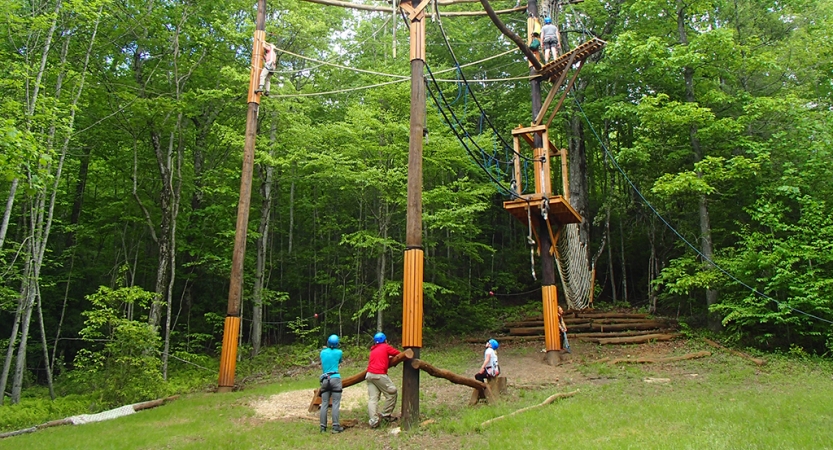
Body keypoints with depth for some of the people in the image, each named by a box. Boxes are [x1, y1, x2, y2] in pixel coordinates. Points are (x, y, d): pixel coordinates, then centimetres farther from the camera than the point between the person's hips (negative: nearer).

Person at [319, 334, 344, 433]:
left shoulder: (323, 352, 7)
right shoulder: (338, 352, -1)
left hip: (325, 380, 3)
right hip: (335, 379, -3)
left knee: (324, 404, 6)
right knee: (335, 404, -3)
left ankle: (323, 427, 6)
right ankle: (335, 426, -6)